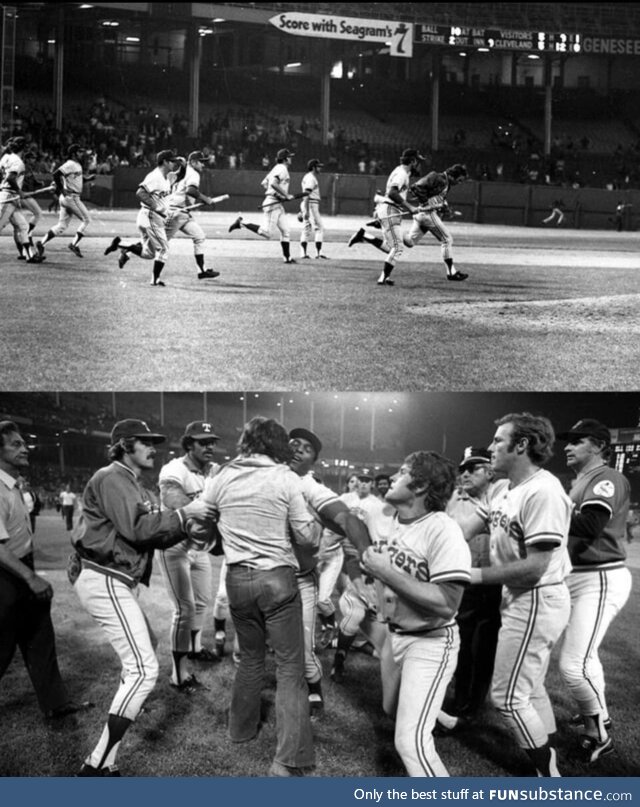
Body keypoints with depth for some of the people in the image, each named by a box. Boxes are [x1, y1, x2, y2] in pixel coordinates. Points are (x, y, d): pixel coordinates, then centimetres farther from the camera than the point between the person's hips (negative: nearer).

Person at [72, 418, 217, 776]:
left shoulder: (140, 489, 21)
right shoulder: (111, 479, -10)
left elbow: (158, 535, 15)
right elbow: (136, 529, -22)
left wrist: (190, 521, 0)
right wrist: (184, 513, -14)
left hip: (120, 582, 11)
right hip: (104, 580, -11)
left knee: (146, 644, 32)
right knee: (145, 669, -18)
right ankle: (98, 766, -22)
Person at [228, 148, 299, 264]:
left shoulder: (276, 168, 19)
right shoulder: (282, 168, -10)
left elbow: (264, 183, 22)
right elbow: (273, 183, -25)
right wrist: (286, 195, -21)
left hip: (279, 206, 11)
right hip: (273, 203, -11)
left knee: (286, 232, 8)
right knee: (266, 233, -14)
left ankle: (287, 258, 9)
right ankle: (241, 223, -6)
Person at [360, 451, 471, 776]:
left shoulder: (442, 530, -24)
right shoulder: (397, 523, 3)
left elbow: (446, 604, -30)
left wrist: (388, 573, -27)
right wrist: (372, 566, 2)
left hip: (431, 643, -9)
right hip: (395, 635, 9)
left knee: (411, 742, -15)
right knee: (393, 710, 27)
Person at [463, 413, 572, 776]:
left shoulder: (543, 491, -24)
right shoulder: (502, 488, 6)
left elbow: (534, 567, -26)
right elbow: (465, 531, 6)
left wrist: (476, 575, -19)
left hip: (537, 602, -10)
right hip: (521, 599, 10)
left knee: (508, 696, -2)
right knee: (531, 690, 20)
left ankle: (549, 773, 13)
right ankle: (548, 761, 33)